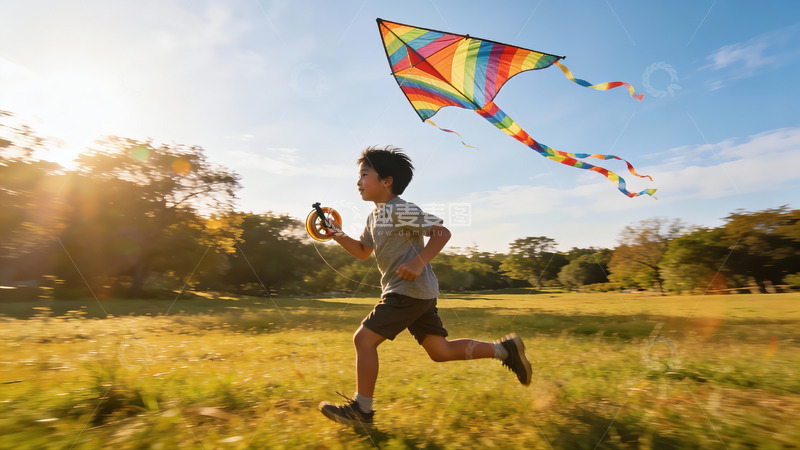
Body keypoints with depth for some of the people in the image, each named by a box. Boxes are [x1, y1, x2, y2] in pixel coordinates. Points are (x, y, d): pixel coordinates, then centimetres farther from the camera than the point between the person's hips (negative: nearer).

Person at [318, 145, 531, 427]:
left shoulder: (400, 210, -12)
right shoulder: (374, 217, 17)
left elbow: (442, 232, -17)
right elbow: (362, 251, 25)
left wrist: (418, 263, -27)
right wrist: (338, 235, 12)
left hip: (410, 290, -10)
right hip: (419, 293, 10)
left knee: (363, 339, -4)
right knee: (440, 351, 13)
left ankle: (361, 409, 11)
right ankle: (505, 349, 18)